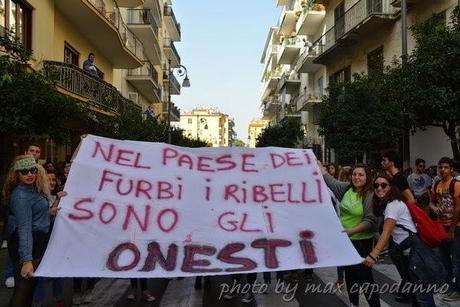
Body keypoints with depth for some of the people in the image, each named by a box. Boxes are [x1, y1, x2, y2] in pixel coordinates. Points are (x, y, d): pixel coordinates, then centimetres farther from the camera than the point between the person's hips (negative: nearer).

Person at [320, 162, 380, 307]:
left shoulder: (370, 196, -17)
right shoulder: (347, 188, 1)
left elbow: (370, 221, -19)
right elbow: (330, 180, 15)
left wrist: (352, 230, -30)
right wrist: (317, 163, 17)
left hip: (361, 241, -7)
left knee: (364, 276, -3)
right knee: (349, 273, 20)